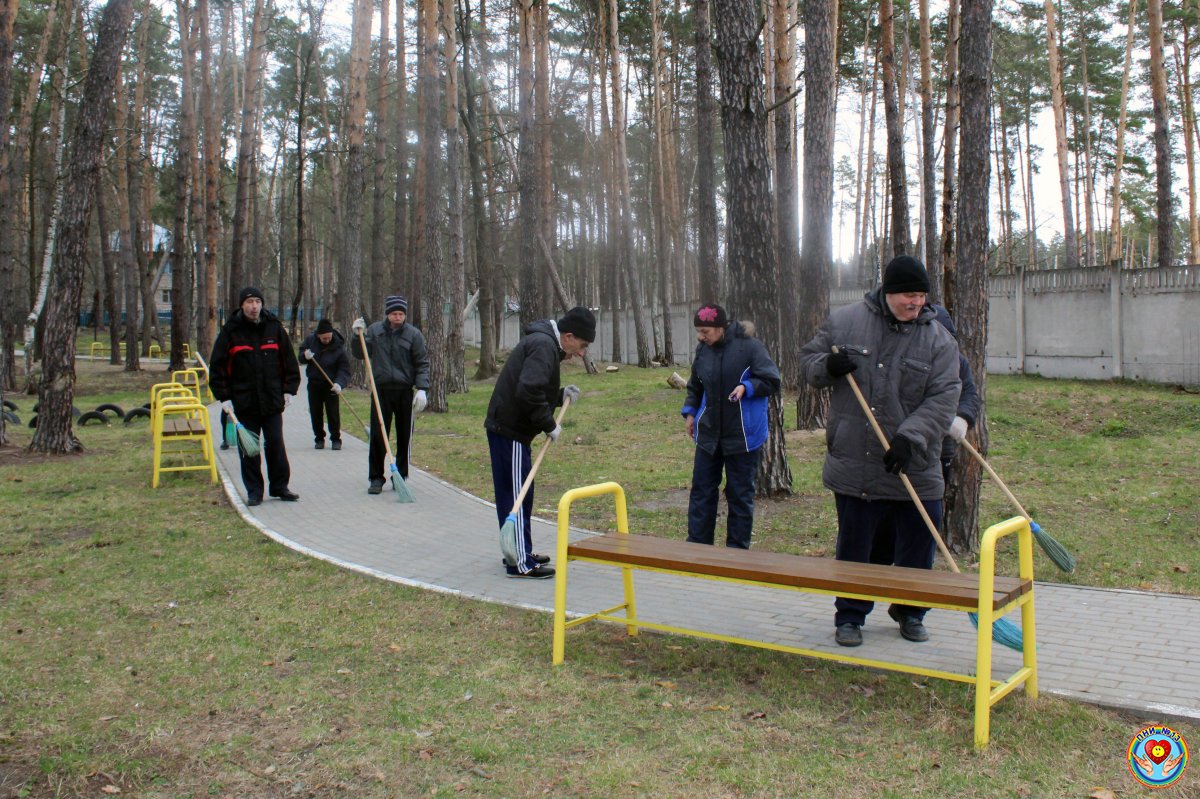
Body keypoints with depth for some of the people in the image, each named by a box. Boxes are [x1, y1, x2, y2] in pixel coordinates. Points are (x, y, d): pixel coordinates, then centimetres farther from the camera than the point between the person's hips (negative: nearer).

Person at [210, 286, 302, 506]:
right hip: (243, 402, -1)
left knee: (276, 445, 4)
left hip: (272, 400, 1)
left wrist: (289, 389, 3)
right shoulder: (231, 331, 0)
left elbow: (289, 360, 10)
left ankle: (280, 486, 17)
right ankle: (254, 492, 13)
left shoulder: (274, 327, 5)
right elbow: (217, 366, 1)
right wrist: (224, 397, -4)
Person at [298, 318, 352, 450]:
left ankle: (336, 439, 8)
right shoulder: (310, 340, -5)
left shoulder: (338, 347, -16)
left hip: (331, 385, -3)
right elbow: (300, 356, 10)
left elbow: (344, 369, -17)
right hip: (314, 383, 3)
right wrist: (305, 356, -15)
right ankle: (319, 438, 18)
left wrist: (340, 383, -34)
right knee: (315, 413, 6)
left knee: (333, 413, -4)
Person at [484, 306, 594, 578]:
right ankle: (520, 563, -2)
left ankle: (521, 553, 27)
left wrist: (561, 395, 9)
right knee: (516, 494, -6)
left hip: (507, 427, 11)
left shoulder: (545, 344, 17)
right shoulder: (543, 345, -17)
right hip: (509, 430, -11)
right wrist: (549, 425, -18)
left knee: (519, 493, 17)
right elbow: (528, 391, -28)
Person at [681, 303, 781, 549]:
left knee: (740, 493, 6)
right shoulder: (702, 350, 3)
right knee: (701, 490, 8)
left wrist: (746, 387, -25)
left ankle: (738, 550, 17)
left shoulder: (750, 346, -14)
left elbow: (772, 381, -11)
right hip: (708, 434, 5)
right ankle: (697, 545, 17)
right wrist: (689, 412, 10)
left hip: (742, 435, -5)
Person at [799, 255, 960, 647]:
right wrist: (827, 367, -12)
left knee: (917, 546, 9)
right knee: (854, 546, 8)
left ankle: (910, 612, 31)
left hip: (914, 467, 1)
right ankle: (849, 616, 24)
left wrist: (910, 437, -22)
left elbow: (942, 398, -9)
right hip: (853, 464, 0)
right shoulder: (844, 321, 1)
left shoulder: (938, 339, -1)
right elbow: (808, 360, 12)